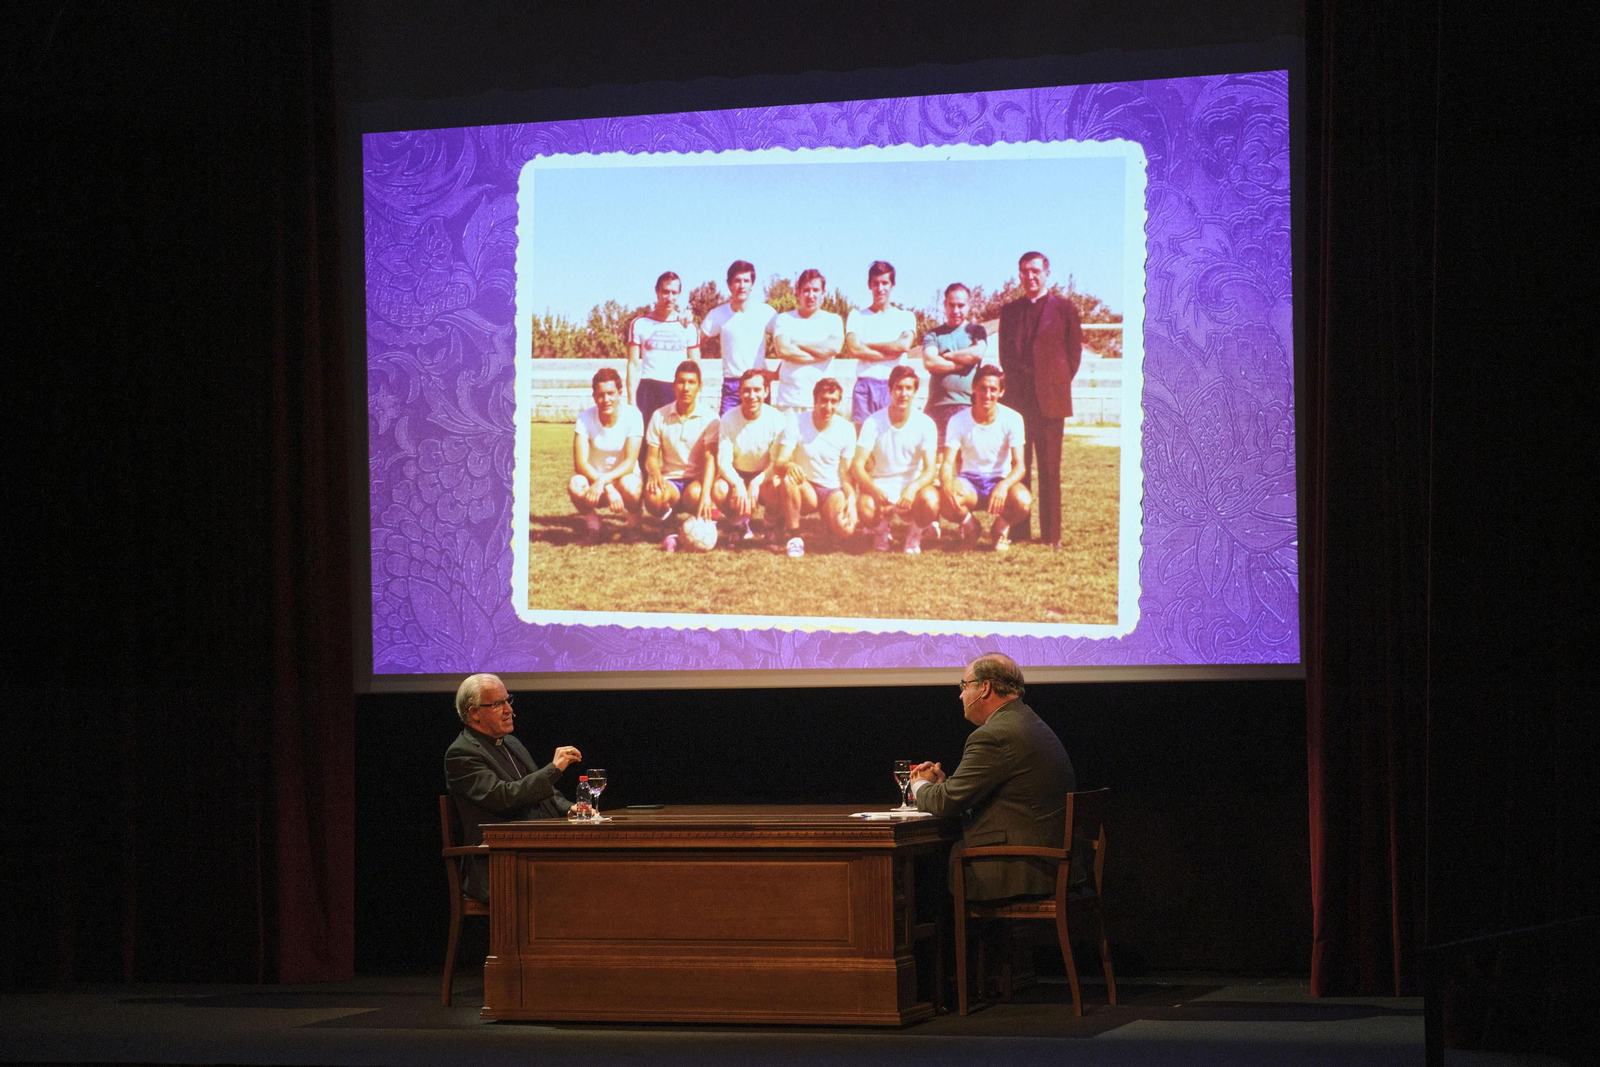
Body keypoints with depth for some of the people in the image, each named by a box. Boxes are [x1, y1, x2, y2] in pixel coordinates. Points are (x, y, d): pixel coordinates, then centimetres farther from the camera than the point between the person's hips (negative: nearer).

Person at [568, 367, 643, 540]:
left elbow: (630, 462, -19)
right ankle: (592, 524, -1)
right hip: (594, 479, 1)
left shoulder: (632, 415, -14)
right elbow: (580, 463, -19)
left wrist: (603, 481, -35)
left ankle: (634, 524, -3)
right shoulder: (585, 417, -12)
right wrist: (608, 488, -33)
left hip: (623, 476, -1)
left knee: (628, 485, -37)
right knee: (575, 485, -33)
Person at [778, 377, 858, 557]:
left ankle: (828, 520, 12)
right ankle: (794, 538, -18)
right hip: (806, 490, -1)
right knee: (788, 479, -37)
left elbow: (847, 472, 0)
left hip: (834, 491, 1)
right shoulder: (798, 424, -11)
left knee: (845, 529, -29)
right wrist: (789, 466, -43)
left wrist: (851, 499, -19)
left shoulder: (846, 429, -5)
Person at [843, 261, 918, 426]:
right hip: (865, 385, 0)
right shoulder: (857, 316, 12)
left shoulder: (906, 317, 13)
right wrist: (889, 352, -5)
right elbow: (853, 350, -3)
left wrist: (867, 345, -1)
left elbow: (904, 345, -6)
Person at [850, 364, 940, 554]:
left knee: (930, 501, -35)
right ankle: (881, 530, 5)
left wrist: (912, 488, -36)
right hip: (880, 486, 0)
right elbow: (857, 466, -12)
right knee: (866, 508, -35)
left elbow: (930, 469, -13)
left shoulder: (925, 424, -7)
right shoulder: (873, 423, -8)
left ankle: (915, 533, 1)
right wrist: (874, 491, -33)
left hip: (913, 486, 0)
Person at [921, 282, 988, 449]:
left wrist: (945, 356, 2)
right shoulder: (933, 334, 15)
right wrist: (961, 363, -2)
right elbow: (929, 362, -3)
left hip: (968, 403, 0)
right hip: (938, 404, 0)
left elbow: (977, 353, -5)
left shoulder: (976, 330, 16)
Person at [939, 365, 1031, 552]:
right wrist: (947, 487, -38)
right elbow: (947, 464, -13)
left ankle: (1002, 526, 4)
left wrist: (1003, 485, -39)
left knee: (1023, 501, -35)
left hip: (1000, 479, 0)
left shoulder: (1012, 419, -10)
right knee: (947, 502, -36)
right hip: (969, 481, 0)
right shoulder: (959, 421, -8)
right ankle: (969, 524, 3)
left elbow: (1019, 465, -16)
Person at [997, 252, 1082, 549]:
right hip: (1016, 399, 3)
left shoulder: (1063, 308, 3)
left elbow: (1075, 349, 5)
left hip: (1050, 399, -3)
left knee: (1050, 468, 0)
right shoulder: (1010, 311, 14)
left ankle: (1051, 534, 3)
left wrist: (1060, 382, 1)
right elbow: (1005, 352, 17)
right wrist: (1011, 384, 8)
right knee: (1018, 466, 3)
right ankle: (1017, 530, 7)